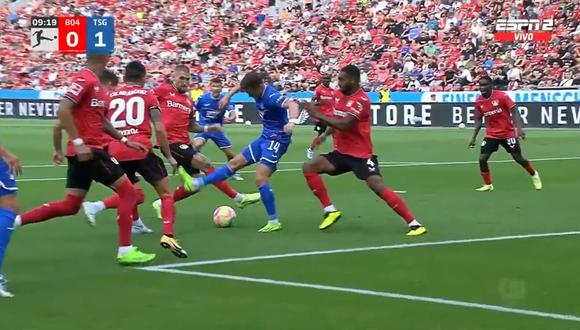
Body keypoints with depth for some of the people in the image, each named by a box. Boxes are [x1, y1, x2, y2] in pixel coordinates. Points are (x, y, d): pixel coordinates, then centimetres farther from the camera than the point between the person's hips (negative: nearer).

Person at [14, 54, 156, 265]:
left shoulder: (95, 83, 16)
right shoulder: (84, 79, -15)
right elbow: (63, 110, -23)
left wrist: (125, 141, 23)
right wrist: (78, 142, -26)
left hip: (86, 151, 9)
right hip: (88, 150, -9)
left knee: (70, 205, 11)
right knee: (128, 192, -3)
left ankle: (13, 221, 8)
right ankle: (125, 250, -2)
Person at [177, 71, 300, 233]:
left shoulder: (271, 96, -26)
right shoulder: (258, 90, 0)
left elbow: (292, 105, -43)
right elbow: (242, 86, 23)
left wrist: (291, 121, -61)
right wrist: (228, 96, 11)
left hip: (277, 140, -9)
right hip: (265, 137, 9)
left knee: (260, 178, -18)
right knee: (235, 163, 15)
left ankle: (274, 222, -11)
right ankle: (197, 183, 22)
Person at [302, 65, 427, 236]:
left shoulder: (362, 100, -20)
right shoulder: (339, 94, 5)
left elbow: (343, 124, -29)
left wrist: (317, 114, -22)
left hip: (361, 155, -8)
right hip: (341, 152, 8)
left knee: (377, 186, -22)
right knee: (308, 168, -5)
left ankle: (414, 223, -18)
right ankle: (330, 210, 2)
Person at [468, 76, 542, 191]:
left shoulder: (501, 96, -16)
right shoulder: (479, 101, -2)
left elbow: (514, 111, -17)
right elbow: (479, 120, 8)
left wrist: (519, 128, -28)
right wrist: (474, 137, 2)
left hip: (508, 133, -4)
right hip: (491, 135, 4)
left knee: (518, 158, 4)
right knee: (482, 159, -10)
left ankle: (534, 175, 31)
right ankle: (488, 185, 7)